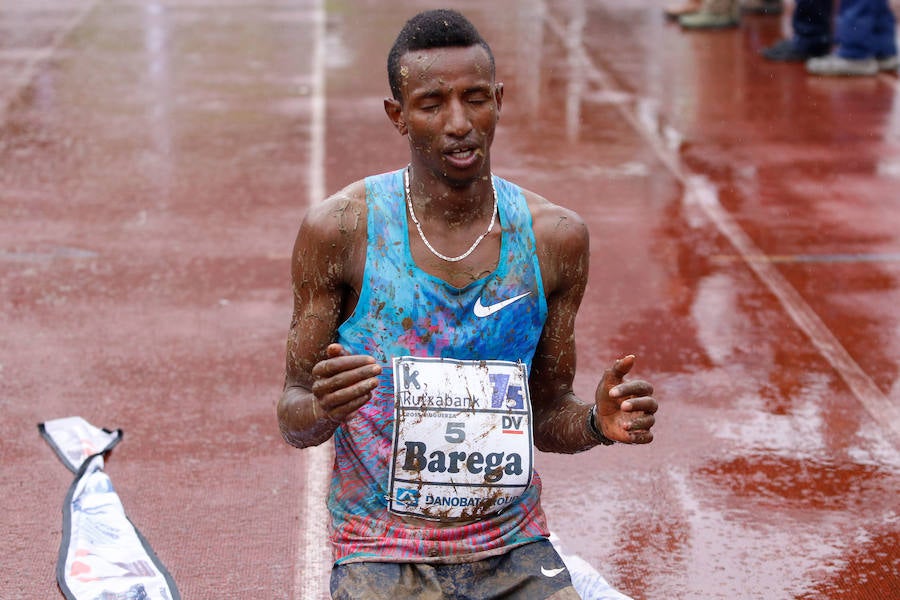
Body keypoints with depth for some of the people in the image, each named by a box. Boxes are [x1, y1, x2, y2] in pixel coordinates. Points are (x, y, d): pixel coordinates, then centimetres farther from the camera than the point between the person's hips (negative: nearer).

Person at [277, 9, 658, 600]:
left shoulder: (555, 238, 0)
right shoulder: (340, 230, -7)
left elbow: (546, 414, 10)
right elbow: (293, 418, -2)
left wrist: (598, 422, -12)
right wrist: (322, 409, -25)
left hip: (515, 551, 2)